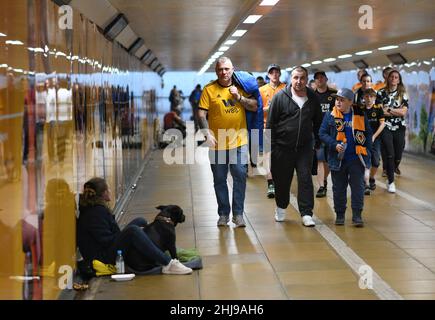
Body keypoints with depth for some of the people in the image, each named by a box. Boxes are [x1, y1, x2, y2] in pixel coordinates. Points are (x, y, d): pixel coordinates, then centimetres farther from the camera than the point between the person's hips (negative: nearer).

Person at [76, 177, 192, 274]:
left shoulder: (98, 208, 13)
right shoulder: (95, 213, -18)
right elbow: (106, 241, -22)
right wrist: (130, 234, -12)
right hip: (103, 258, -11)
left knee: (140, 222, 11)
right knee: (132, 230, -33)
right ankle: (167, 264, -37)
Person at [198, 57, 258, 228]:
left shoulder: (240, 87, 7)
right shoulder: (209, 89, 0)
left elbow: (254, 107, 4)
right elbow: (202, 114, -5)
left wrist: (239, 97, -10)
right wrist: (207, 133, -18)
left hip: (239, 141, 1)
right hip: (217, 143, -1)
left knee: (240, 176, -4)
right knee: (219, 180, 7)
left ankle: (238, 213, 6)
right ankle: (223, 214, 19)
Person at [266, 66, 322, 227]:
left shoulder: (313, 98, 4)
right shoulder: (280, 97, -5)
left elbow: (318, 122, 15)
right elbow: (270, 123, -4)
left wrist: (318, 141, 11)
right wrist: (270, 145, -7)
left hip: (305, 147, 2)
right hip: (282, 147, -1)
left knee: (305, 179, -5)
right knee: (282, 180, 9)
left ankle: (306, 213, 0)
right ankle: (281, 207, 32)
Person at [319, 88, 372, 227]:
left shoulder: (360, 115, 3)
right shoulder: (330, 116, -1)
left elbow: (368, 133, 10)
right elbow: (322, 133, -2)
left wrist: (367, 149, -1)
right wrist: (334, 145, -15)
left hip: (357, 158, 0)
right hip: (338, 158, 0)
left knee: (358, 187, 1)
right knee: (339, 188, 7)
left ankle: (357, 215, 7)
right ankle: (340, 214, 19)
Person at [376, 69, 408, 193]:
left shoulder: (403, 94, 7)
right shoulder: (381, 93, 2)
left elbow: (404, 112, -5)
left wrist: (388, 110, -10)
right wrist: (397, 112, -8)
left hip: (399, 128, 2)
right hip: (386, 127, -2)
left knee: (398, 155, 5)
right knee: (390, 154, -11)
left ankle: (394, 168, 39)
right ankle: (391, 182, -1)